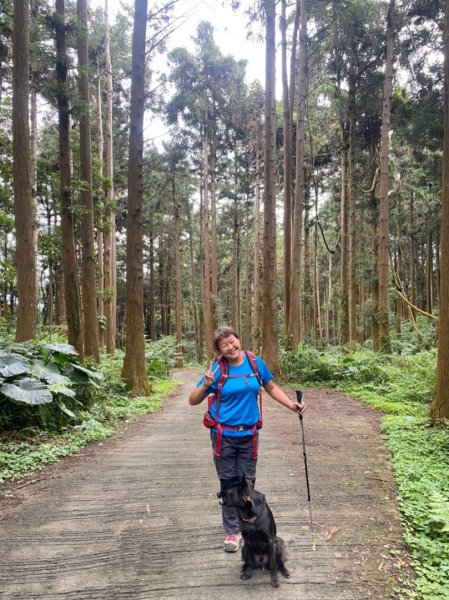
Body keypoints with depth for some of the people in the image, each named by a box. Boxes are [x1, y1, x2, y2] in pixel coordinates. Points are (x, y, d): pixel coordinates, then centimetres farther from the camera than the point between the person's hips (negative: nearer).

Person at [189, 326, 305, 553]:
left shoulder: (256, 363, -3)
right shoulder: (217, 370, -10)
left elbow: (271, 387, 12)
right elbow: (193, 401, -6)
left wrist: (292, 405, 2)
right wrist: (206, 385, -24)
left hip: (249, 434, 2)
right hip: (224, 435, -2)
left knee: (247, 482, 10)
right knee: (228, 483, 7)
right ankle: (232, 530, 21)